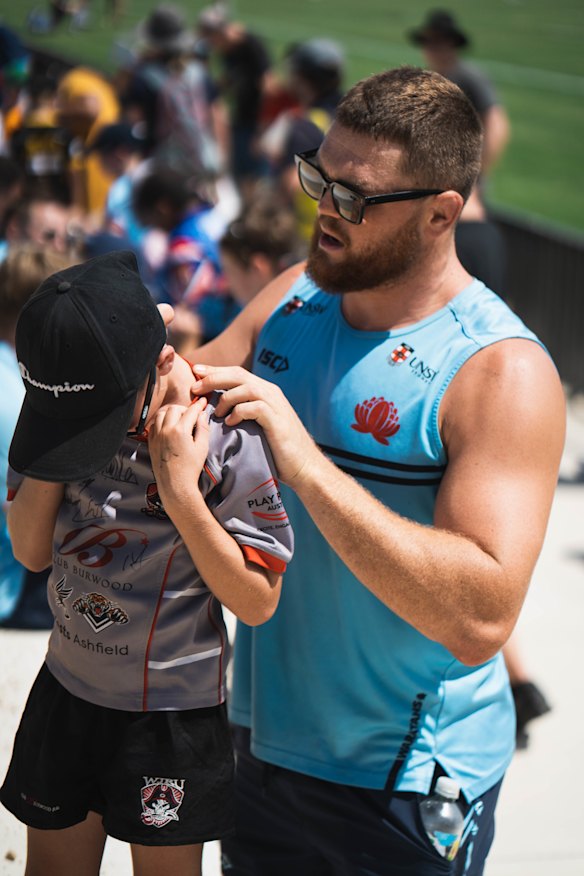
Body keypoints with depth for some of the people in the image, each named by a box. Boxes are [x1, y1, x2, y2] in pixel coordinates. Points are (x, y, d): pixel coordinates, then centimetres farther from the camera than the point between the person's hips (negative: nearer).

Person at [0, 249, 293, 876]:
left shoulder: (227, 436, -21)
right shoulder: (65, 406, -8)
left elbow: (257, 601, -18)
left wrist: (181, 493, -28)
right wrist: (55, 459, -19)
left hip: (172, 713, -4)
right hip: (66, 690, 4)